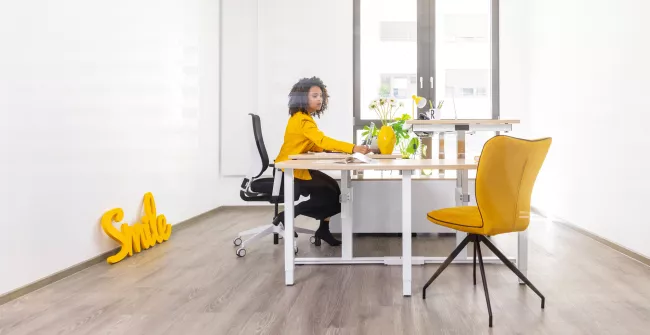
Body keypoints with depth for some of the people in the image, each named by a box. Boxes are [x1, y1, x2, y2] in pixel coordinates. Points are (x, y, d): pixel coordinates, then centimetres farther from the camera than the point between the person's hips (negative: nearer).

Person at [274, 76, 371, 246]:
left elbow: (314, 145, 10)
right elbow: (322, 140, -36)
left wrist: (332, 149, -8)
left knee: (332, 187, 4)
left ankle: (323, 230, 9)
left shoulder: (302, 117, 10)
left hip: (297, 168, 9)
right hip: (291, 171, -9)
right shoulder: (302, 120, -22)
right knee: (330, 195, -7)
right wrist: (353, 148, -45)